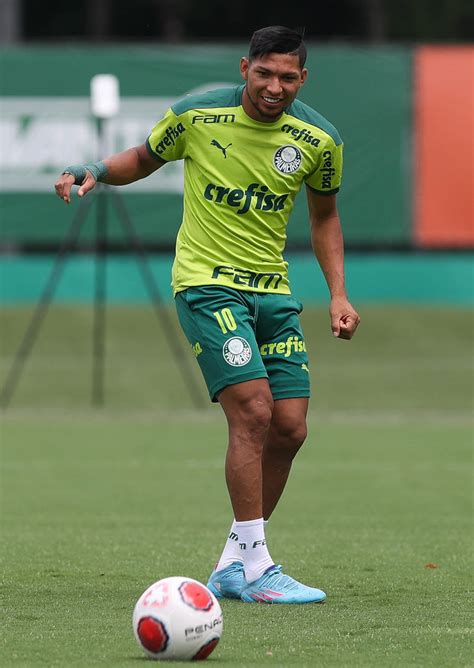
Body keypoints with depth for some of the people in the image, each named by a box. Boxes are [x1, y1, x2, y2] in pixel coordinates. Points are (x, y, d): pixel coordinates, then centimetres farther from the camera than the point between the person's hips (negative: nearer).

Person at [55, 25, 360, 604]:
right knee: (253, 411, -19)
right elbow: (144, 158, 10)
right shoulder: (195, 116, -9)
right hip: (206, 282, -5)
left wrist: (338, 294, 7)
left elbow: (323, 215, 15)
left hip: (273, 292, 5)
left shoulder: (318, 140, -1)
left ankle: (232, 565, 12)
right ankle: (254, 567, -15)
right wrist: (93, 171, -10)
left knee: (288, 429, -1)